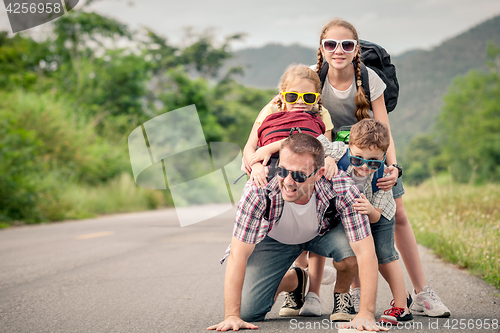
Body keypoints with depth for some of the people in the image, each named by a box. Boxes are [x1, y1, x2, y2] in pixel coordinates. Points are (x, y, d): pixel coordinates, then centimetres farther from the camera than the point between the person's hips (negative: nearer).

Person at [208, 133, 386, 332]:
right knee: (247, 312, -9)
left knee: (350, 248, -34)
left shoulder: (342, 190, -38)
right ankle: (293, 280, 23)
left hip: (323, 233, 0)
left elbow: (366, 253, -37)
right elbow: (238, 256, -33)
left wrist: (365, 314, -44)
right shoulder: (258, 190, -38)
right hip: (273, 239, 1)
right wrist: (232, 316, -38)